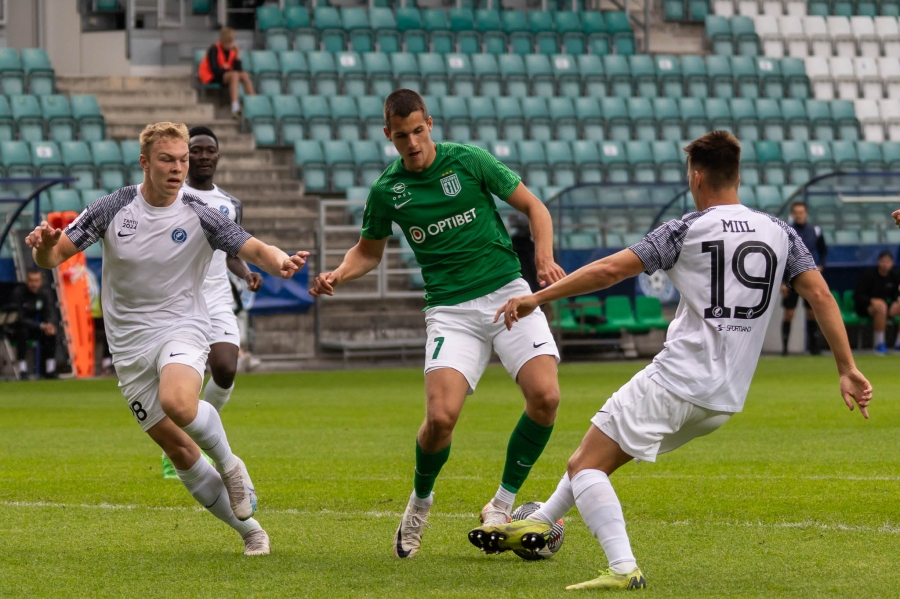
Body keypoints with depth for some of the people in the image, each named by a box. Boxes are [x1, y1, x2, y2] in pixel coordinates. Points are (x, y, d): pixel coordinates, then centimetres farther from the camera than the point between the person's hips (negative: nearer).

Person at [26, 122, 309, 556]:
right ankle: (248, 529, 13)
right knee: (178, 450, -1)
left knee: (178, 402, -35)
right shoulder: (114, 208, -4)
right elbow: (54, 256, -3)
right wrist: (44, 246, -27)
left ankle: (228, 463, -6)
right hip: (129, 343, 2)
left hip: (181, 329, -2)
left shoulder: (198, 217, -6)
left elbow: (254, 249, -12)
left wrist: (279, 261, -35)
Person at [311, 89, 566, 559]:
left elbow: (533, 206, 5)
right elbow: (369, 251, 20)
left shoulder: (468, 161, -2)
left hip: (507, 292, 0)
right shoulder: (386, 190, 3)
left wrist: (544, 256, -12)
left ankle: (502, 504, -1)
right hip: (451, 309, 0)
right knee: (440, 417, -19)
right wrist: (338, 275, 0)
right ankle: (420, 501, 13)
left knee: (545, 397, -20)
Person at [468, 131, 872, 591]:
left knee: (585, 466, -4)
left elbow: (610, 270, -9)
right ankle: (539, 523, 37)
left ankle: (623, 568, -23)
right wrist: (847, 370, 4)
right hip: (727, 400, 7)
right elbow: (821, 296, 2)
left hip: (674, 381, -7)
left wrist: (537, 298, -2)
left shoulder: (686, 231, -4)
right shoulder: (780, 234, 8)